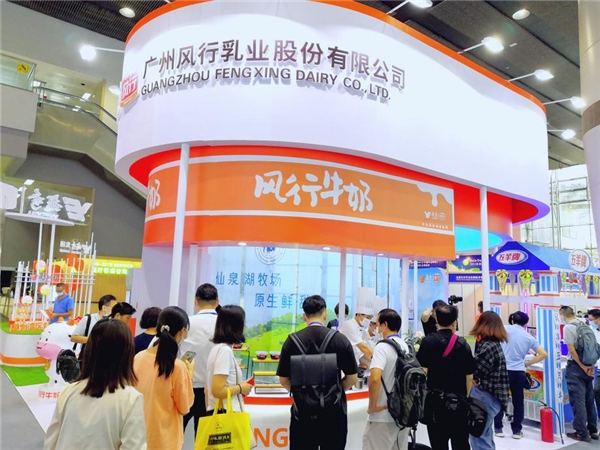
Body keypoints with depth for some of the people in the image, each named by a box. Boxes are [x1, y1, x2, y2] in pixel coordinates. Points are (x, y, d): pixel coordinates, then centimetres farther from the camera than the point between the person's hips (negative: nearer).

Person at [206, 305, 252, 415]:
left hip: (216, 414, 9)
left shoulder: (217, 348, 9)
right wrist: (241, 388, -8)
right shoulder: (225, 350, -17)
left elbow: (207, 389, 14)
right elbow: (218, 390, -22)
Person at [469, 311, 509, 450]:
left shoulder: (488, 346, -20)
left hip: (484, 396, -10)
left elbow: (472, 371, -20)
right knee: (486, 436, 21)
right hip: (490, 395, 10)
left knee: (479, 438, 0)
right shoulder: (494, 343, 10)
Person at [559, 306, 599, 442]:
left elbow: (572, 350, -17)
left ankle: (582, 433, 3)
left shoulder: (568, 327, -14)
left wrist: (582, 366, -10)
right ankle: (592, 430, 22)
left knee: (578, 400, -1)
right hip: (587, 366, 7)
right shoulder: (585, 325, 8)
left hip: (576, 366, -7)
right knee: (589, 399, 15)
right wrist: (591, 365, 6)